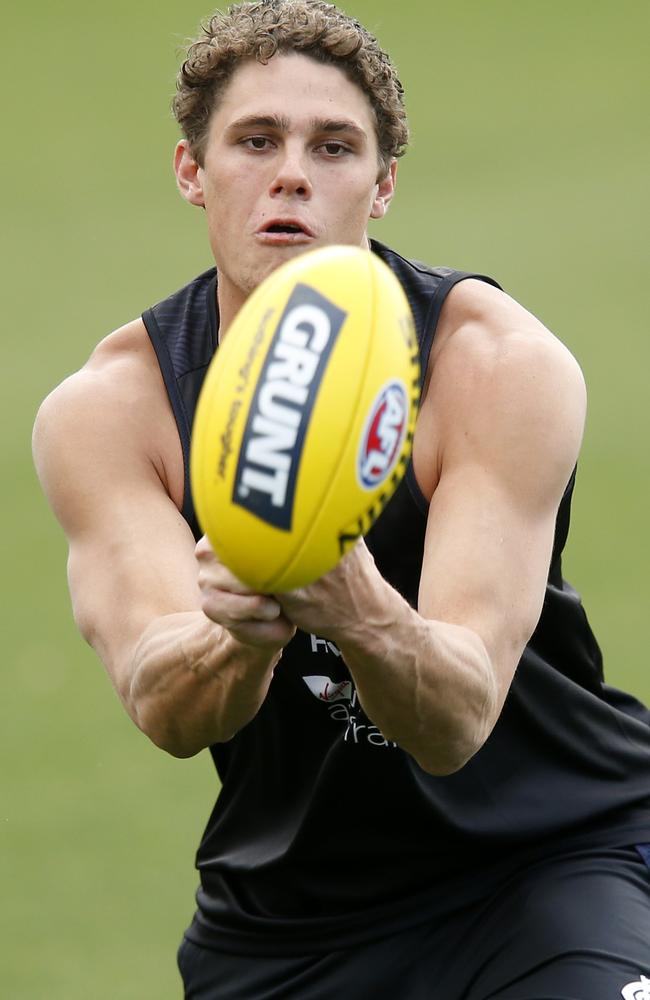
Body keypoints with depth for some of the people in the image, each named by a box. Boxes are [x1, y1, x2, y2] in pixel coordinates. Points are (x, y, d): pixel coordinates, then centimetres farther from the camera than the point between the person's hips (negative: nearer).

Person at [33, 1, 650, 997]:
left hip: (551, 851, -2)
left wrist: (362, 616, -50)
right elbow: (162, 708, -25)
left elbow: (459, 722, -28)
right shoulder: (104, 410, -11)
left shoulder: (502, 364, -18)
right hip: (280, 905, 3)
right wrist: (242, 638, -48)